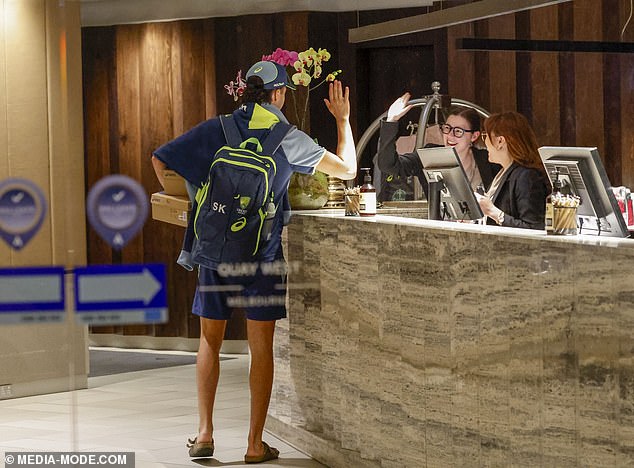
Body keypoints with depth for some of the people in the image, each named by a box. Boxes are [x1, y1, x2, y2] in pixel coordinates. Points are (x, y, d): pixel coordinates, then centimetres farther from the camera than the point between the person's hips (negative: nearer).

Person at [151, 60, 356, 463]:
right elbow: (347, 169, 3)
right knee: (261, 346, 4)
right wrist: (343, 120, 15)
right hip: (263, 253, -2)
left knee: (210, 341, 14)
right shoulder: (289, 139, -3)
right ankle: (256, 444, 5)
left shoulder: (216, 130, 2)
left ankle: (205, 434, 10)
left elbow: (160, 161, 5)